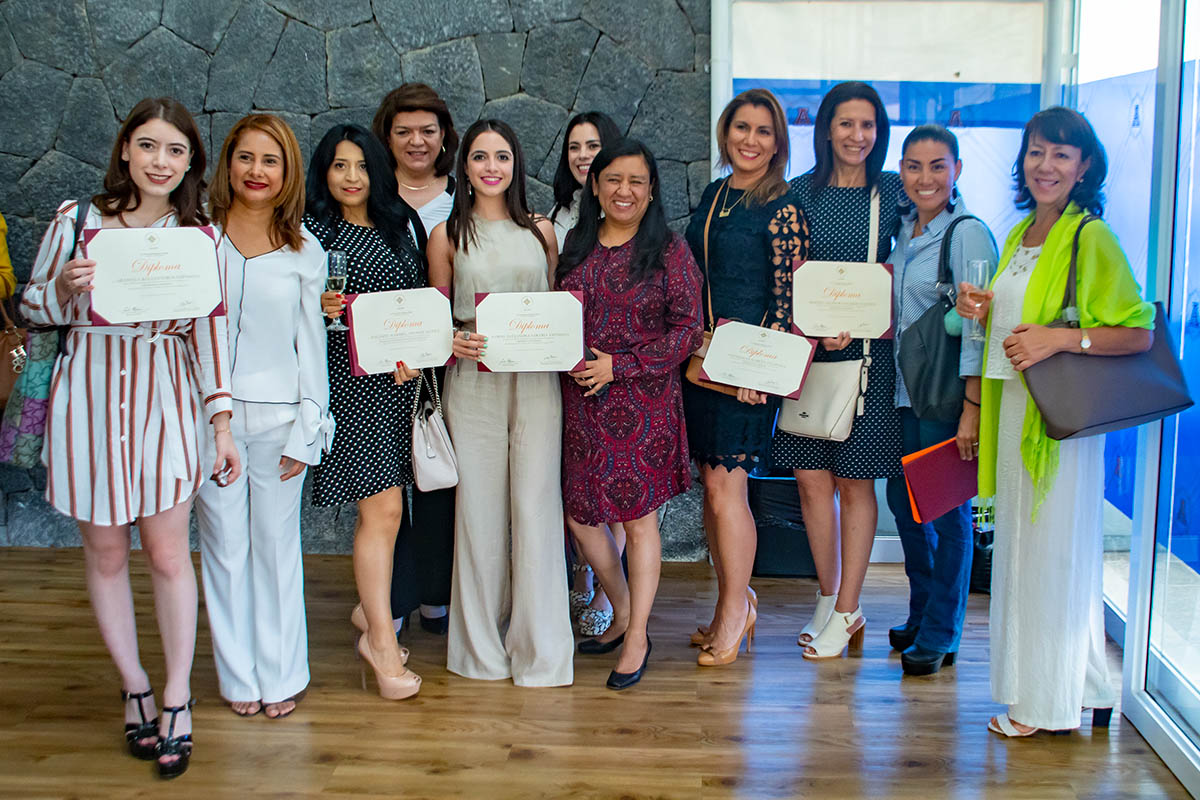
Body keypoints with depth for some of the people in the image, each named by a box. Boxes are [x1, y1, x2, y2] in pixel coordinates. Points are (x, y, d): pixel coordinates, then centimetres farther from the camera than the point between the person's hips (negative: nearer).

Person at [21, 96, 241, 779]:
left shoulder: (198, 236, 1)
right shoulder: (77, 219, 0)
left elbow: (209, 332, 1)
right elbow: (33, 307, 8)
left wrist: (222, 422, -4)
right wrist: (66, 288, -15)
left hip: (165, 399, 0)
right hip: (89, 398, 1)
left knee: (169, 554, 1)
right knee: (106, 553, 9)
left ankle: (177, 701, 16)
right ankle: (135, 688, 26)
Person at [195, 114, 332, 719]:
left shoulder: (305, 250, 4)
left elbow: (310, 343, 5)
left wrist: (306, 430, 0)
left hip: (277, 416, 0)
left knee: (277, 544, 6)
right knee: (224, 546, 6)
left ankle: (281, 674, 21)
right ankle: (239, 675, 21)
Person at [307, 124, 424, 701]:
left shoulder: (397, 227, 14)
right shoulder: (314, 230, -2)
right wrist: (319, 309, -22)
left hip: (399, 377, 6)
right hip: (348, 378, -6)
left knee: (381, 504, 13)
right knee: (382, 509, -9)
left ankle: (369, 609, 31)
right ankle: (381, 638, 2)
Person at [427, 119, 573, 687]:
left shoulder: (541, 231, 11)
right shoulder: (448, 235, 7)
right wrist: (452, 341, -10)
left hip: (535, 379, 0)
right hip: (473, 379, 0)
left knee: (535, 504, -4)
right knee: (480, 505, 2)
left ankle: (540, 647, 7)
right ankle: (483, 644, 17)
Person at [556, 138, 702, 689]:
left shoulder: (669, 251, -3)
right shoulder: (575, 248, 10)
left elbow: (687, 329, -8)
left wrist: (619, 365, -14)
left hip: (643, 402, -5)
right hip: (580, 401, 5)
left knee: (638, 517, 1)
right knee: (579, 514, 9)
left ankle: (637, 637, 16)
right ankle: (622, 612, 31)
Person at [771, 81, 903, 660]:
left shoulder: (893, 192, 4)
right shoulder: (801, 192, 7)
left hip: (869, 352, -1)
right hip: (809, 350, 2)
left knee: (855, 480, 3)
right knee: (811, 476, 2)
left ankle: (846, 611, 14)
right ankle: (830, 597, 21)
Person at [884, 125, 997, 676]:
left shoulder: (969, 235, -10)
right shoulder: (901, 231, 11)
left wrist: (971, 408, -18)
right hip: (901, 391, 7)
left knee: (947, 512, 1)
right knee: (903, 500, 13)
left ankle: (939, 636, 14)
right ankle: (922, 615, 31)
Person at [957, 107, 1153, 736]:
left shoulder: (1092, 239, -11)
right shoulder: (1019, 235, 15)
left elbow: (1139, 334, -15)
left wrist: (1061, 338, -25)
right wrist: (981, 312, 5)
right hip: (1013, 406, 8)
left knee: (1054, 550, 0)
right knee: (1019, 545, 11)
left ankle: (1050, 701, 14)